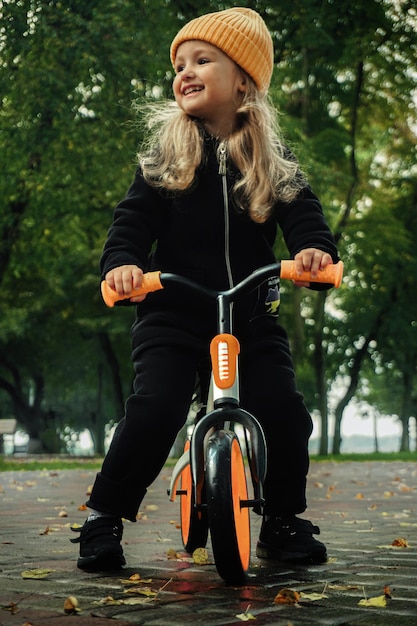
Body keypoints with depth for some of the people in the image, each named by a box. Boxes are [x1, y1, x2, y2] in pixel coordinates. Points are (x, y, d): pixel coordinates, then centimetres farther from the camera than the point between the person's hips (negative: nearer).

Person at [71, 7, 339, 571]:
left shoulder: (274, 161, 6)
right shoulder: (163, 154, 4)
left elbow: (304, 214, -5)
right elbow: (133, 219, -4)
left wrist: (314, 250, -29)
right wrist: (121, 262, -26)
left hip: (251, 317, 2)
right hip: (172, 314, -1)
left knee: (285, 414, -11)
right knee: (154, 410, -20)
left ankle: (283, 523, 14)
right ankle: (104, 516, 1)